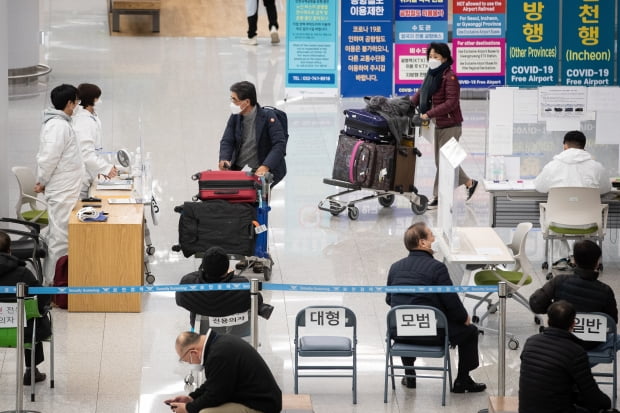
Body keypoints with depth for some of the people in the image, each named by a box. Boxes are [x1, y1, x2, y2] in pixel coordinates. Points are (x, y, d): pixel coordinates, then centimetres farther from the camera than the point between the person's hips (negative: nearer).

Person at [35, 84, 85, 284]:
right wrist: (42, 182, -13)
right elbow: (49, 157, -25)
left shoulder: (60, 123, 12)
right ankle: (55, 282, -1)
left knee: (57, 235, 17)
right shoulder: (58, 125, -20)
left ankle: (51, 277, 26)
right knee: (60, 237, -5)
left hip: (63, 190, 10)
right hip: (62, 192, -10)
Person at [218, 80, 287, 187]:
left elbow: (280, 144, -16)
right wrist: (224, 160, -19)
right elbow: (227, 141, 4)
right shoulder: (235, 118, 6)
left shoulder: (267, 117, -10)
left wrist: (266, 167, -30)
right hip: (237, 169, 5)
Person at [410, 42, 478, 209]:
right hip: (439, 125, 9)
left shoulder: (449, 77, -17)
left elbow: (451, 103, -24)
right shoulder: (432, 74, 8)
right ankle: (469, 183, 29)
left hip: (450, 125, -9)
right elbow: (421, 93, 15)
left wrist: (429, 114, -26)